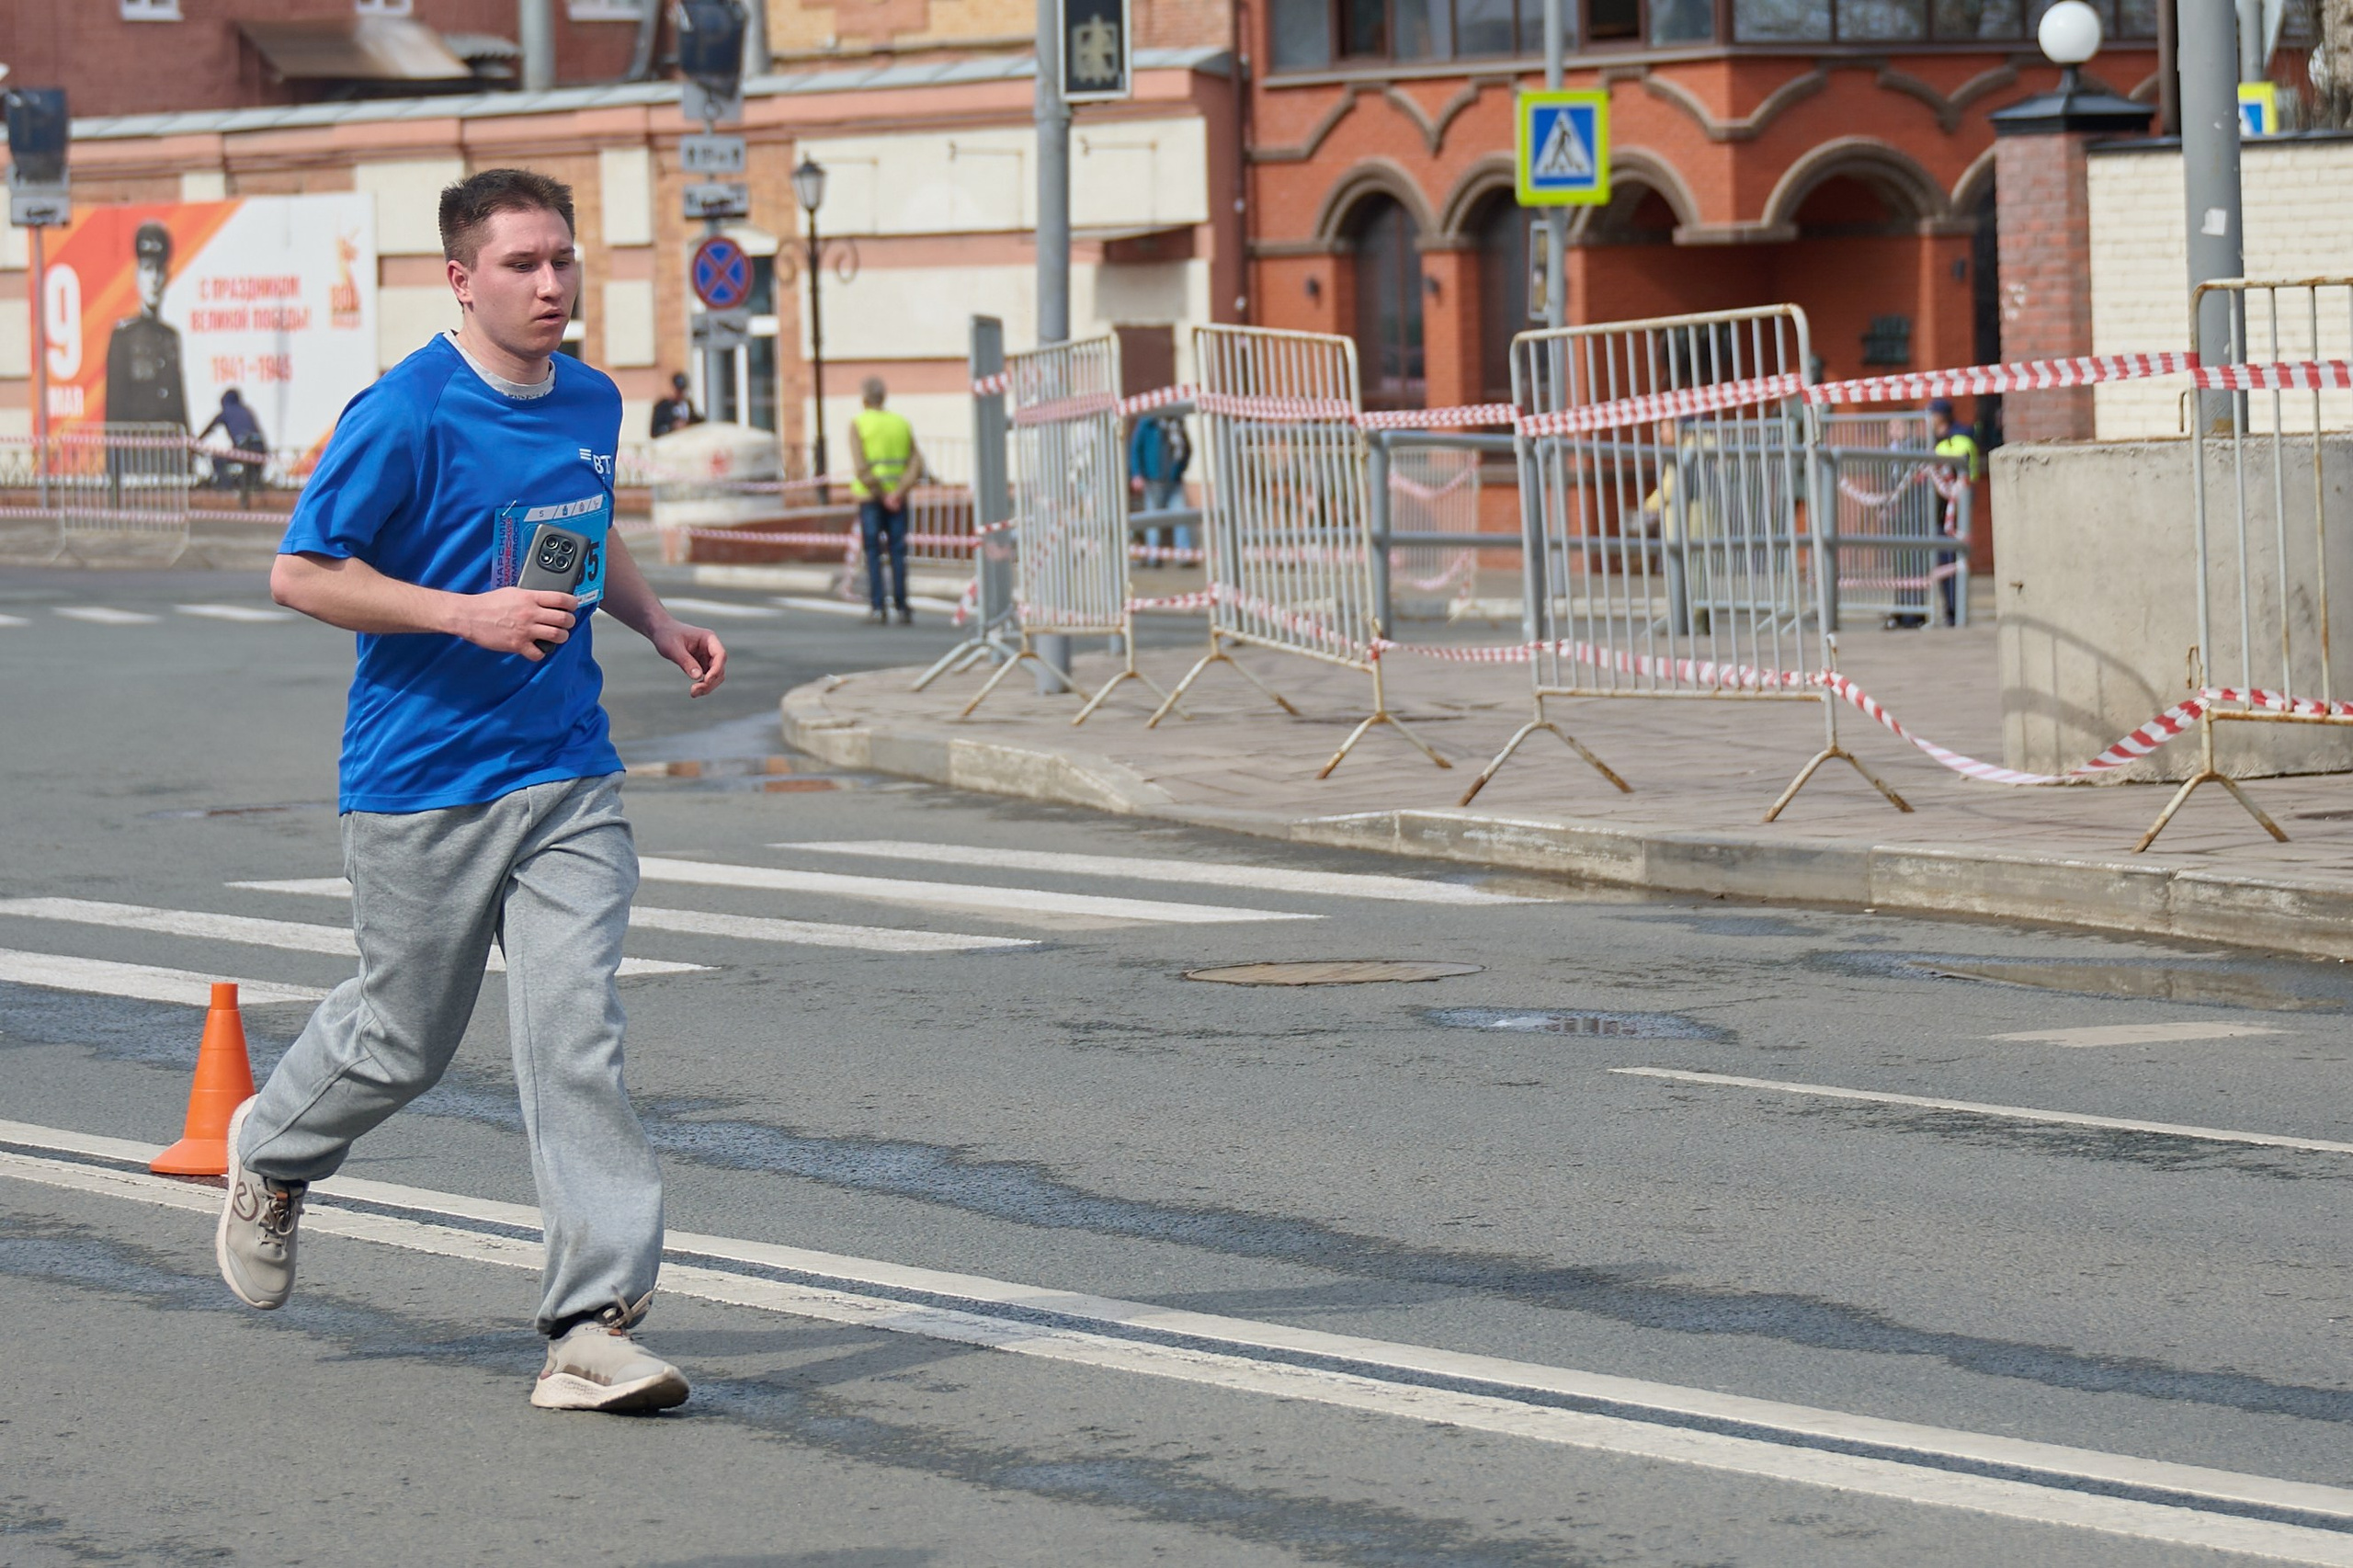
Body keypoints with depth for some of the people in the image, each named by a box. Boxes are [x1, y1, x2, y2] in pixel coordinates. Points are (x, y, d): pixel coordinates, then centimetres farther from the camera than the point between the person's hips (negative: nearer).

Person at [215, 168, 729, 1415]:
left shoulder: (592, 402, 8)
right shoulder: (404, 415, -13)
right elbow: (300, 574, -12)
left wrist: (656, 622, 10)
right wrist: (466, 614, -21)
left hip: (569, 776, 4)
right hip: (422, 784, -4)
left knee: (576, 1035, -8)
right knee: (404, 1041, 10)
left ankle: (593, 1323, -9)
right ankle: (271, 1153, 42)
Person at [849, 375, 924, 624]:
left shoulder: (858, 424, -4)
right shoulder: (902, 423, 8)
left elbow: (861, 468, -14)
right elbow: (916, 465, -1)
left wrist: (884, 496, -10)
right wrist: (898, 492, -9)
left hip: (870, 498, -3)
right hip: (898, 499, 3)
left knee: (873, 553, 0)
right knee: (898, 552, 7)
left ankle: (878, 608, -5)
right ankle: (902, 608, 4)